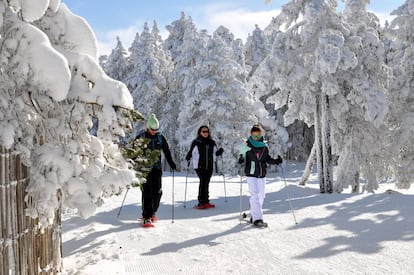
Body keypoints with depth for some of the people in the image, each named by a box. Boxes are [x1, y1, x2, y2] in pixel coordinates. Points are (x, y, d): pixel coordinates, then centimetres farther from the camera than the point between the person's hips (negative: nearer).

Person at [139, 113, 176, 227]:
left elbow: (167, 151, 13)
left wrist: (171, 163, 5)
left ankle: (153, 212, 23)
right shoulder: (141, 137, 0)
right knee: (147, 192, -10)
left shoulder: (161, 137, 7)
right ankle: (147, 217, -9)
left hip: (156, 168, 3)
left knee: (157, 191, 0)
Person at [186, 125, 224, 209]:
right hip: (199, 166, -4)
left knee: (206, 183, 8)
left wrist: (220, 151, -4)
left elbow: (216, 153, 16)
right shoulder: (196, 142, -1)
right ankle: (201, 202, -14)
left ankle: (205, 202, 16)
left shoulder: (212, 142, 10)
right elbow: (191, 152, 1)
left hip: (209, 166, 4)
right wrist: (188, 158, -17)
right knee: (203, 181, -16)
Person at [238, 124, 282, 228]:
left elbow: (267, 158, 12)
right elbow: (242, 157, 1)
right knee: (254, 195, -11)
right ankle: (257, 219, -10)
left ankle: (254, 215, 25)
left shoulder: (264, 145, 4)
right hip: (251, 174, -4)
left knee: (261, 195, 9)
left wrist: (275, 161, -5)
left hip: (262, 174, 4)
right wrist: (241, 160, -21)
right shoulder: (246, 145, -5)